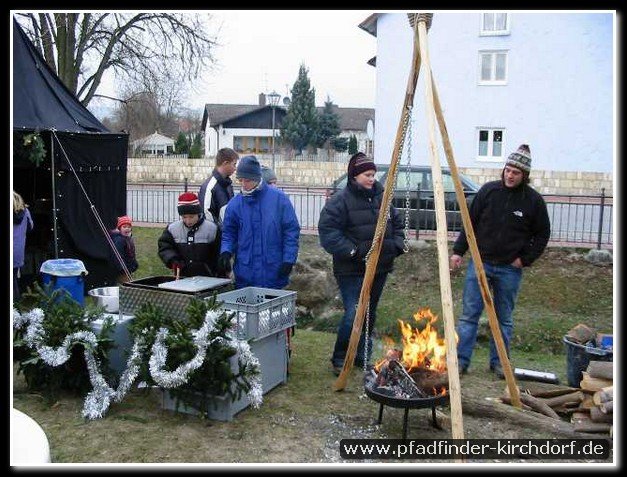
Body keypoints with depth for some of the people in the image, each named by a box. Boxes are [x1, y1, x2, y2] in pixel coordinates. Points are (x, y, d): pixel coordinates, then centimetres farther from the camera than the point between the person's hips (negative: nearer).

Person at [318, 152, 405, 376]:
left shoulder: (381, 198, 11)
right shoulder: (340, 201, -11)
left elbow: (397, 223, 22)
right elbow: (327, 232, -18)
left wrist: (397, 245, 4)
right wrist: (352, 251, -23)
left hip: (379, 269, 7)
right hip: (352, 271, -7)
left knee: (369, 314, 15)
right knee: (353, 314, -13)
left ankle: (363, 357, 31)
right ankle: (339, 359, 7)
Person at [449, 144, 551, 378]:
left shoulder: (534, 200, -3)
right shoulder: (488, 191, -2)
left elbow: (542, 235, 6)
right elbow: (470, 223, 3)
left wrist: (525, 259, -3)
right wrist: (458, 251, -1)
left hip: (510, 269, 0)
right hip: (480, 262, 0)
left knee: (504, 319, 10)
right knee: (469, 314, -1)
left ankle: (499, 362, 22)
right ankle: (460, 360, 6)